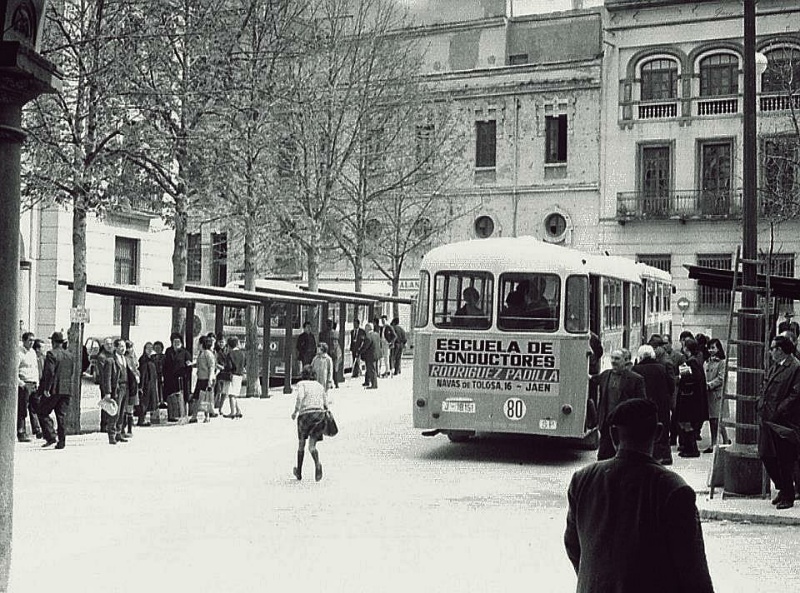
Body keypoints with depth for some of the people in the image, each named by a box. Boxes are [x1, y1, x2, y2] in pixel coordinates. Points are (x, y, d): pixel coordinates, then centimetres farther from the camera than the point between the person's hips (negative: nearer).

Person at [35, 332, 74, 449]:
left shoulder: (51, 354, -10)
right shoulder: (69, 355, 12)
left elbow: (49, 372, -17)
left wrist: (46, 388, -17)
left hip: (53, 390, -6)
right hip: (66, 390, 6)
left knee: (43, 413, 5)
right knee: (62, 415, 8)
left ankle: (51, 436, -6)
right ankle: (61, 441, 5)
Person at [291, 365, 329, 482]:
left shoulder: (301, 384, 4)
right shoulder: (319, 385, 17)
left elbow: (300, 396, -16)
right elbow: (326, 404, 13)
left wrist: (295, 411, -7)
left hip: (305, 414, -3)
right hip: (320, 414, 3)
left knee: (301, 444, 18)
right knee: (312, 446, 2)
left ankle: (299, 472, 29)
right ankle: (317, 464, -30)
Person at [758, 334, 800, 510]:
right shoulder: (773, 368, 17)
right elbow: (764, 389, 23)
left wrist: (778, 411, -18)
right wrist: (760, 403, 7)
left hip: (783, 422, -9)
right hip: (767, 420, 9)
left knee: (784, 461, 0)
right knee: (766, 456, 11)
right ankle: (782, 489, 29)